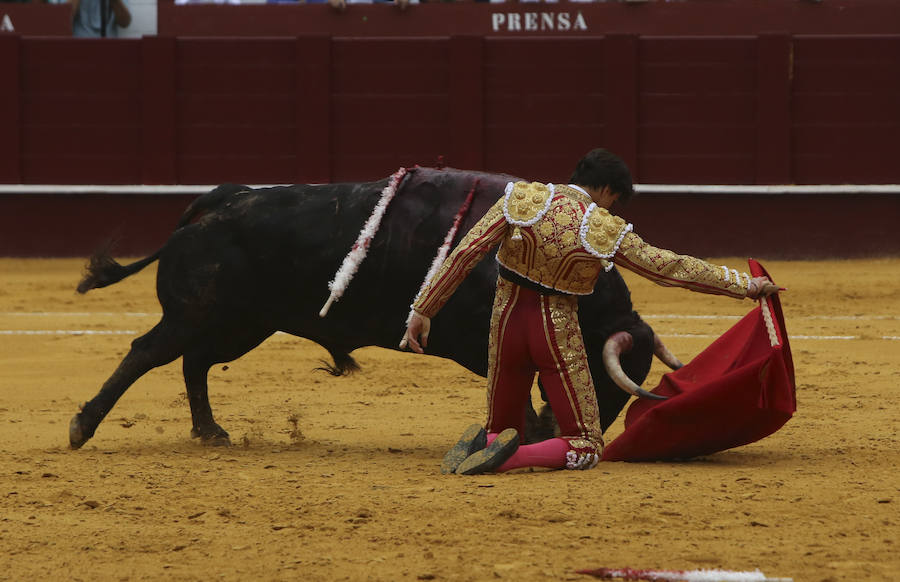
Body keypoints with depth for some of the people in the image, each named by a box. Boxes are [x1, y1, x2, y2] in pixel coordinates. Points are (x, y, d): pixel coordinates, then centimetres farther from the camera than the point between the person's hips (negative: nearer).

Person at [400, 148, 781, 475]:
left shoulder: (521, 199, -6)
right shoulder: (606, 231, -9)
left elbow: (465, 254, -11)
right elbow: (672, 268, -3)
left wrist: (423, 310, -6)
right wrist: (745, 285, 7)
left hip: (508, 321, 3)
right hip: (557, 332, -3)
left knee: (502, 428, 24)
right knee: (586, 447, 7)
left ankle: (483, 444, -14)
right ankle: (509, 457, -23)